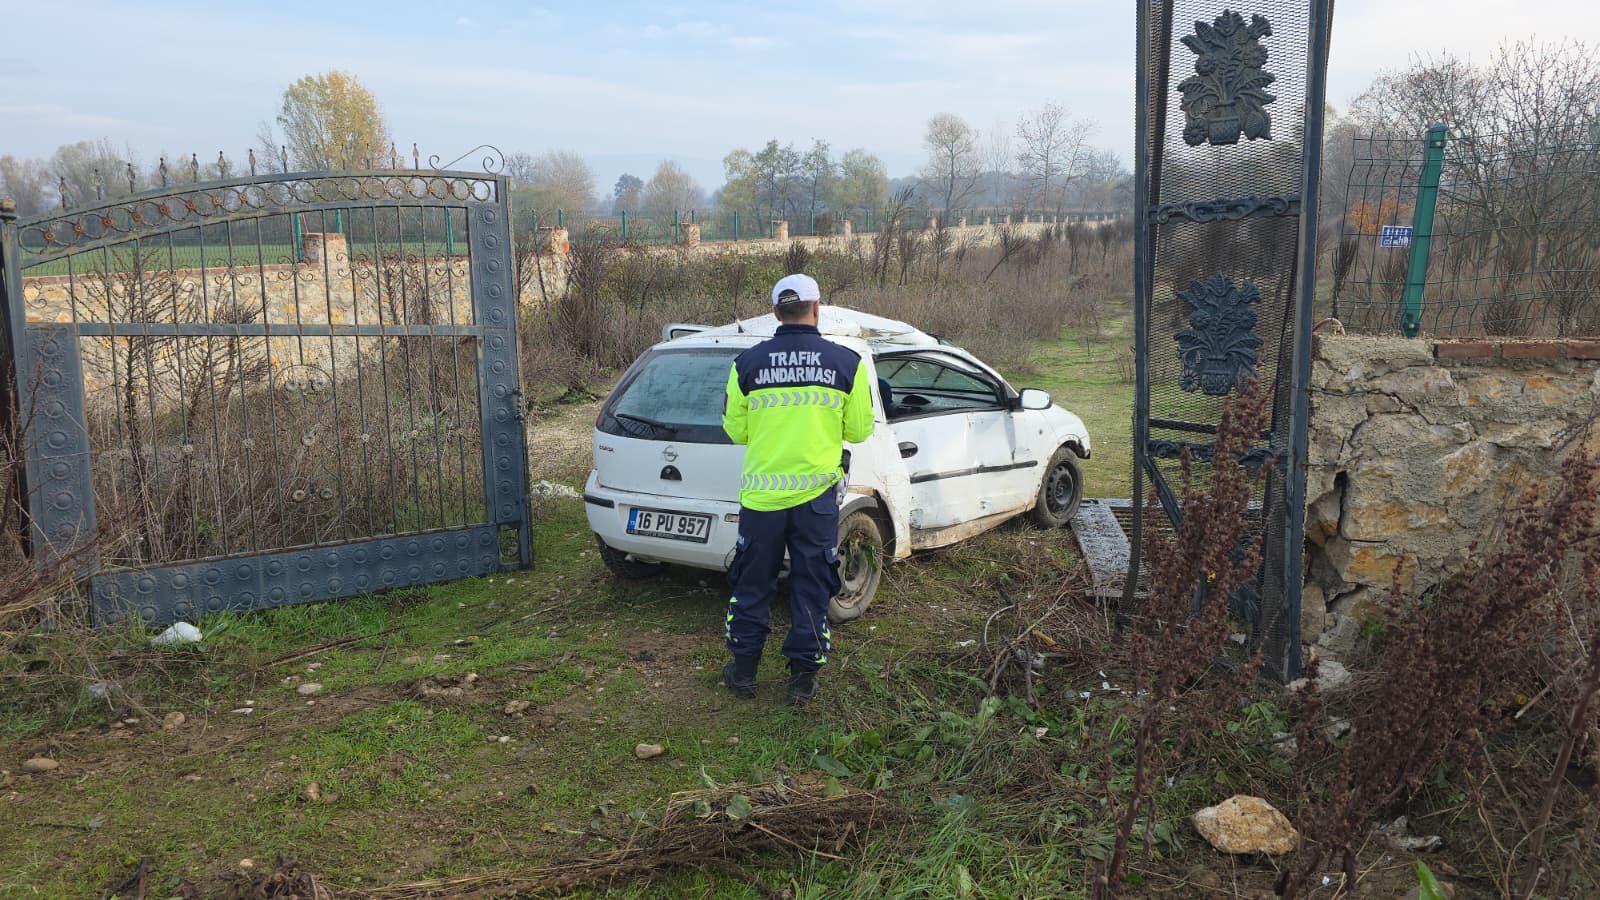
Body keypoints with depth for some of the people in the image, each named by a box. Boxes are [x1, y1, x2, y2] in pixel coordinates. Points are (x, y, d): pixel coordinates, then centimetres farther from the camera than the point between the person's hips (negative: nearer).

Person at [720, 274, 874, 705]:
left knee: (752, 584, 15)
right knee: (811, 587, 12)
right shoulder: (847, 362, -6)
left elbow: (735, 430, 4)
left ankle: (743, 672, 25)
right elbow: (859, 430, 2)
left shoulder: (747, 363, -4)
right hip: (817, 493, 0)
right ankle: (803, 679, 19)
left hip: (761, 494, 1)